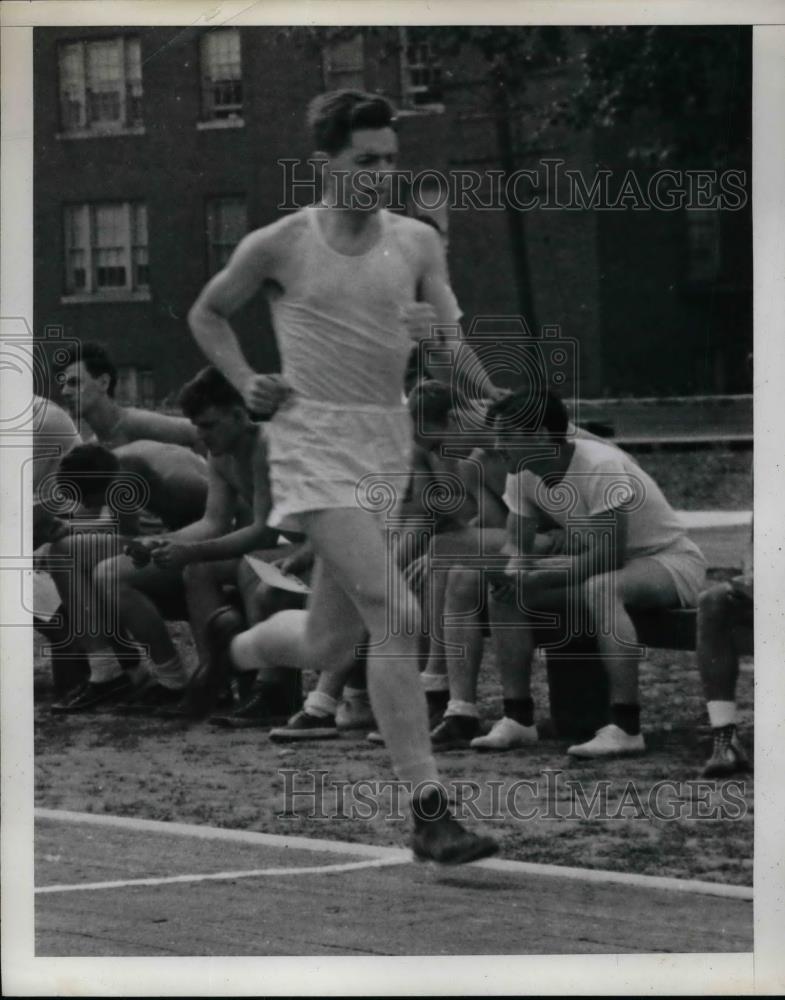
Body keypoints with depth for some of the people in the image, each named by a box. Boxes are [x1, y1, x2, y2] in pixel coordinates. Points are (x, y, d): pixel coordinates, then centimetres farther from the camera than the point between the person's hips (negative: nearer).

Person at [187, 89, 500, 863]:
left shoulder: (416, 243, 9)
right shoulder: (280, 246, 0)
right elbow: (206, 315, 15)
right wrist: (247, 385, 0)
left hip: (389, 444, 5)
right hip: (315, 443, -5)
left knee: (328, 647, 11)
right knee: (395, 617, -19)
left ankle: (231, 653, 44)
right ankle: (428, 810, -19)